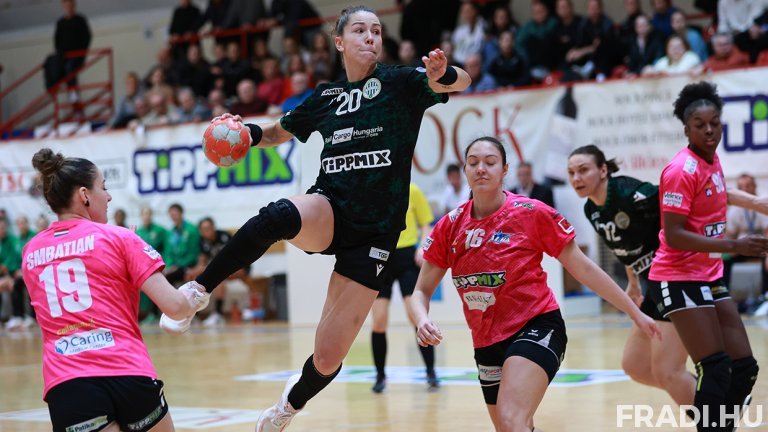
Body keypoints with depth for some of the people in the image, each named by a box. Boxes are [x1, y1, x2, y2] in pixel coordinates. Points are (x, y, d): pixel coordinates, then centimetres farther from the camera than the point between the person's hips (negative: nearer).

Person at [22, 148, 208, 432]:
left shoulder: (29, 253, 16)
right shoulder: (118, 238, 3)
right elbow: (174, 307, -3)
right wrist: (196, 300, 20)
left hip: (64, 386, 2)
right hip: (128, 374, -2)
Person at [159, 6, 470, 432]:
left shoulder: (399, 82, -1)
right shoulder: (325, 96, 10)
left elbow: (460, 81, -17)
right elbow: (281, 130, 26)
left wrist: (443, 74, -41)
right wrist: (250, 134, 3)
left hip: (374, 234, -1)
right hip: (327, 211, 2)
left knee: (327, 361, -1)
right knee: (281, 214, -39)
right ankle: (197, 290, -26)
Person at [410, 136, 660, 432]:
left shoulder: (533, 213, -10)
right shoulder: (450, 226, -1)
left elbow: (583, 269, -2)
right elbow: (422, 291, 4)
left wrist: (635, 313, 2)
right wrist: (423, 322, -19)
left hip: (536, 328, -5)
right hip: (486, 343, 5)